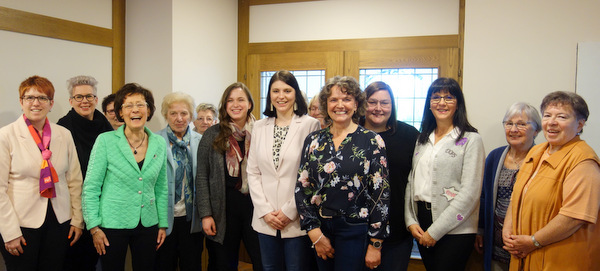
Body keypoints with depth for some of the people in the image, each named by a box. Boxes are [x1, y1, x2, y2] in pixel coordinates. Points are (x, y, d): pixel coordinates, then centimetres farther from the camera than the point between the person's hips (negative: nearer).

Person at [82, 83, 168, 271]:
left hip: (147, 225, 3)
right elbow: (91, 187, -5)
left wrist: (163, 224, 9)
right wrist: (94, 227, -9)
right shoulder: (105, 141, -7)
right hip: (112, 225, -3)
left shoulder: (159, 143, 3)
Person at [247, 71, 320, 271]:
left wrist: (290, 211, -10)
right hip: (266, 220, 4)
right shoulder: (259, 127, 8)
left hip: (297, 220, -4)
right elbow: (253, 173, 6)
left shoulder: (310, 125, -6)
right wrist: (265, 211, -3)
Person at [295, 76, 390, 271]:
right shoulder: (313, 140, 4)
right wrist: (315, 233, -4)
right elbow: (301, 187, 3)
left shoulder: (372, 141, -5)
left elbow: (381, 193, -6)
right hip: (320, 228, 3)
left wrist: (375, 244, -8)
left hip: (355, 231, -3)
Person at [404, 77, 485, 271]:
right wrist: (410, 220, -2)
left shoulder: (471, 140, -7)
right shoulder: (422, 139, 12)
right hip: (422, 224, 5)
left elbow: (469, 193, -13)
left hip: (455, 230, -5)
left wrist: (435, 231, -13)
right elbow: (411, 181, 11)